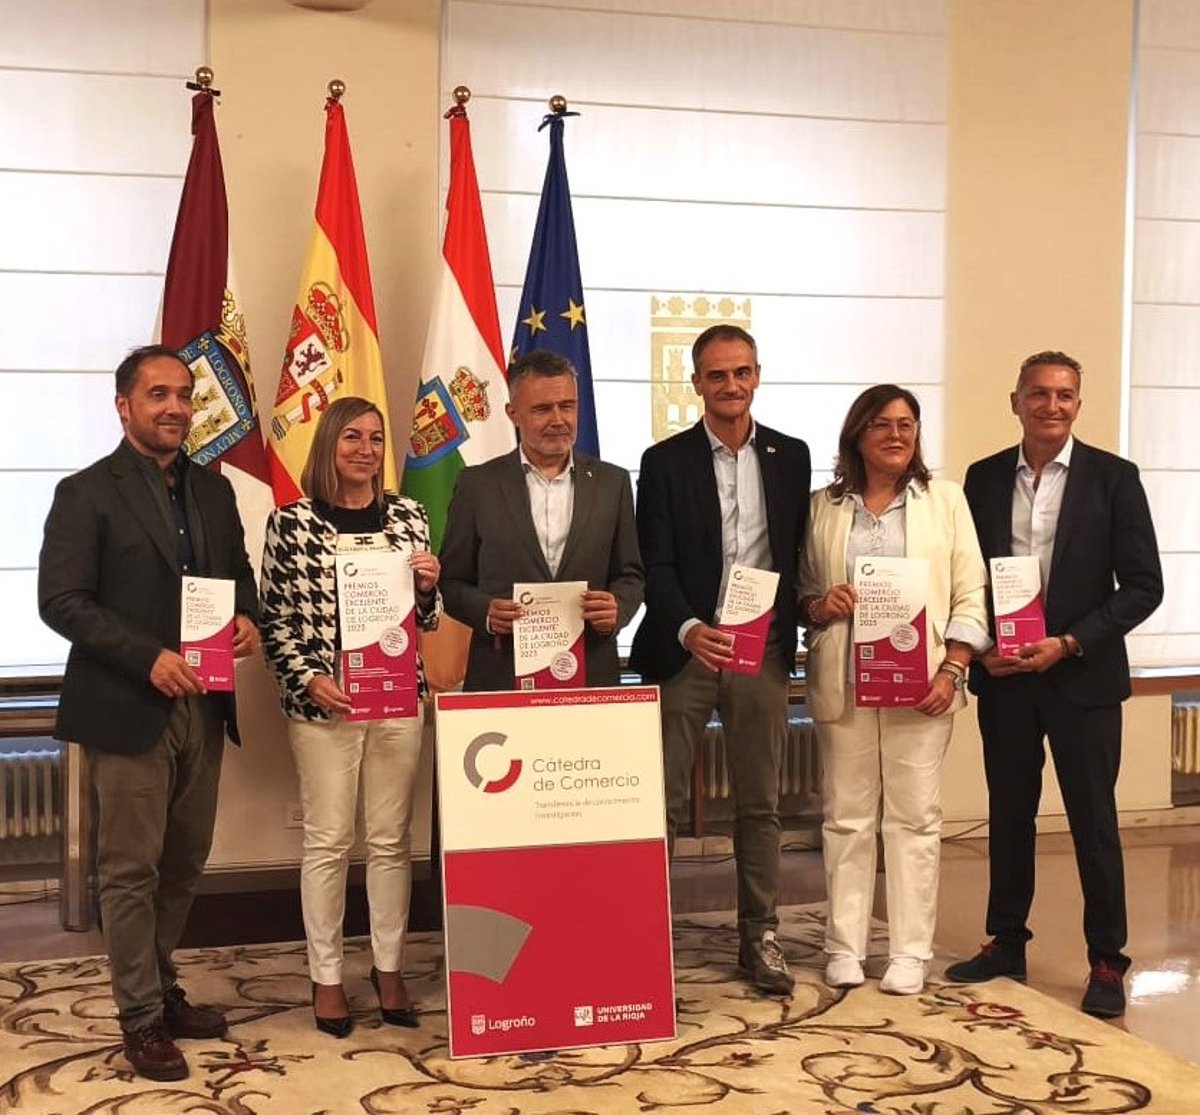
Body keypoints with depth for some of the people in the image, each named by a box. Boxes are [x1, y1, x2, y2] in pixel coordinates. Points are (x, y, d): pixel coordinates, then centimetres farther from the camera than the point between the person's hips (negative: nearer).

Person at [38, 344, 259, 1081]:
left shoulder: (214, 491, 12)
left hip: (203, 706, 6)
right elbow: (61, 602, -12)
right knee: (131, 870, 2)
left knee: (184, 864, 15)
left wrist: (247, 618, -5)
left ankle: (162, 989, 31)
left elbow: (239, 573, 19)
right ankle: (142, 1018, 14)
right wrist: (149, 657, -21)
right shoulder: (86, 493, -6)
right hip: (129, 708, -6)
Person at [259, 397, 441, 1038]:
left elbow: (424, 619, 11)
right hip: (321, 700, -3)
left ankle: (389, 967, 23)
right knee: (327, 841, 4)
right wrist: (309, 680, -13)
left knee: (391, 839, 10)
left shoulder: (408, 517, 6)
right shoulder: (292, 522, -3)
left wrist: (428, 588, -9)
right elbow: (276, 620, -1)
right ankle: (326, 977, 17)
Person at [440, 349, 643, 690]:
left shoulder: (613, 482, 7)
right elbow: (452, 580, 5)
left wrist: (617, 609, -10)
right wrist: (486, 612, -14)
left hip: (591, 674, 2)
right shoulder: (477, 484, 3)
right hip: (501, 676, -1)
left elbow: (630, 575, 11)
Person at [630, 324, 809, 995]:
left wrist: (792, 636, 4)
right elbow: (656, 565, -6)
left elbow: (798, 554, 12)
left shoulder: (791, 456, 9)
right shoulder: (665, 462, 1)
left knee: (761, 804, 9)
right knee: (666, 803, 2)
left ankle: (761, 935, 20)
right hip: (685, 651, -2)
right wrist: (690, 630, -22)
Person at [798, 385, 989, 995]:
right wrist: (818, 607, -10)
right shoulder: (824, 506, 9)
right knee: (847, 815, 5)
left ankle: (911, 950, 10)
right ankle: (844, 946, 13)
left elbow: (971, 592, 3)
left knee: (915, 816, 2)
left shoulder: (945, 499, 8)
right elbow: (801, 590, 13)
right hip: (843, 682, 1)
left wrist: (952, 669, -8)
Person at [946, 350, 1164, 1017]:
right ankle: (1007, 943, 26)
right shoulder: (984, 479, 5)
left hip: (1082, 675, -3)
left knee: (1094, 820, 4)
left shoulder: (1113, 478, -4)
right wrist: (980, 646, -6)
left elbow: (1143, 586, -6)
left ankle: (1107, 962, 15)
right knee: (1009, 815, 13)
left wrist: (1068, 644, -14)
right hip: (1003, 677, 3)